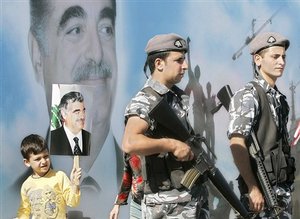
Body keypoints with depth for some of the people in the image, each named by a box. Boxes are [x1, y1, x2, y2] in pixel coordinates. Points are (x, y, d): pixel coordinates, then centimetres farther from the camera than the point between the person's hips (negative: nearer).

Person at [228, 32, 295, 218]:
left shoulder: (279, 98, 13)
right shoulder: (248, 96, -11)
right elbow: (237, 144, -18)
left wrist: (287, 185, 13)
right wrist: (253, 188, -22)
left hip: (283, 187, 7)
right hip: (260, 188, -7)